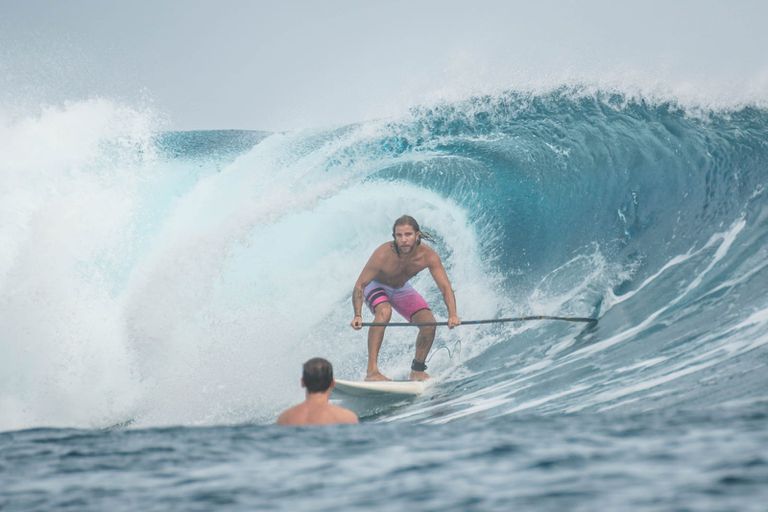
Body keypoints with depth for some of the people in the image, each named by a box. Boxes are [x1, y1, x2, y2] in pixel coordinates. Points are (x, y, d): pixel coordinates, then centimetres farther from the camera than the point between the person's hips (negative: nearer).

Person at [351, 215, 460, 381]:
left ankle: (417, 370, 11)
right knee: (384, 311, -35)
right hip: (376, 286, -4)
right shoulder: (383, 254, -36)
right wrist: (358, 315, -44)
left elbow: (446, 288, -30)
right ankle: (372, 371, -35)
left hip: (402, 289, 4)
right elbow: (359, 286, -31)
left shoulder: (428, 256, -28)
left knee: (429, 323, -11)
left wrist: (452, 315, -47)